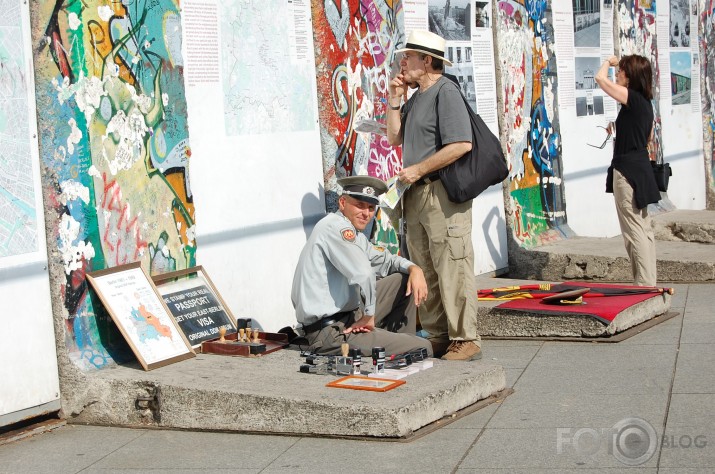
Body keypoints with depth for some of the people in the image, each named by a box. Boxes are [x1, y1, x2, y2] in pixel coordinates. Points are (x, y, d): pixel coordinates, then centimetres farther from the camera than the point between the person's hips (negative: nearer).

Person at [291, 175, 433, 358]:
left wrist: (414, 269, 6)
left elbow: (386, 260, 27)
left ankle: (400, 345, 19)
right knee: (423, 348, -13)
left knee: (405, 280, 17)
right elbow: (363, 274, -30)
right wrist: (369, 316, -18)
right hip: (330, 332, -11)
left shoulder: (355, 233, 14)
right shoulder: (336, 225, -17)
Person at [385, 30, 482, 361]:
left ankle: (465, 340, -3)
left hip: (443, 194, -9)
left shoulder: (446, 92, -10)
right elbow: (394, 138, 20)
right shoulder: (416, 98, 19)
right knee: (425, 271, 10)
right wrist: (395, 100, 9)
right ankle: (438, 338, 17)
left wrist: (418, 169, -15)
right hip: (417, 194, 9)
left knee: (452, 270, -8)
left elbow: (461, 145, -19)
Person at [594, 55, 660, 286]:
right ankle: (650, 284, 17)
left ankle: (644, 285, -5)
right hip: (641, 167, 10)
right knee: (644, 230, 13)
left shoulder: (632, 98, -16)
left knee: (634, 232, -7)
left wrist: (607, 62, 1)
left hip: (628, 170, -10)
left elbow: (601, 78, -18)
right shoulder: (645, 102, 12)